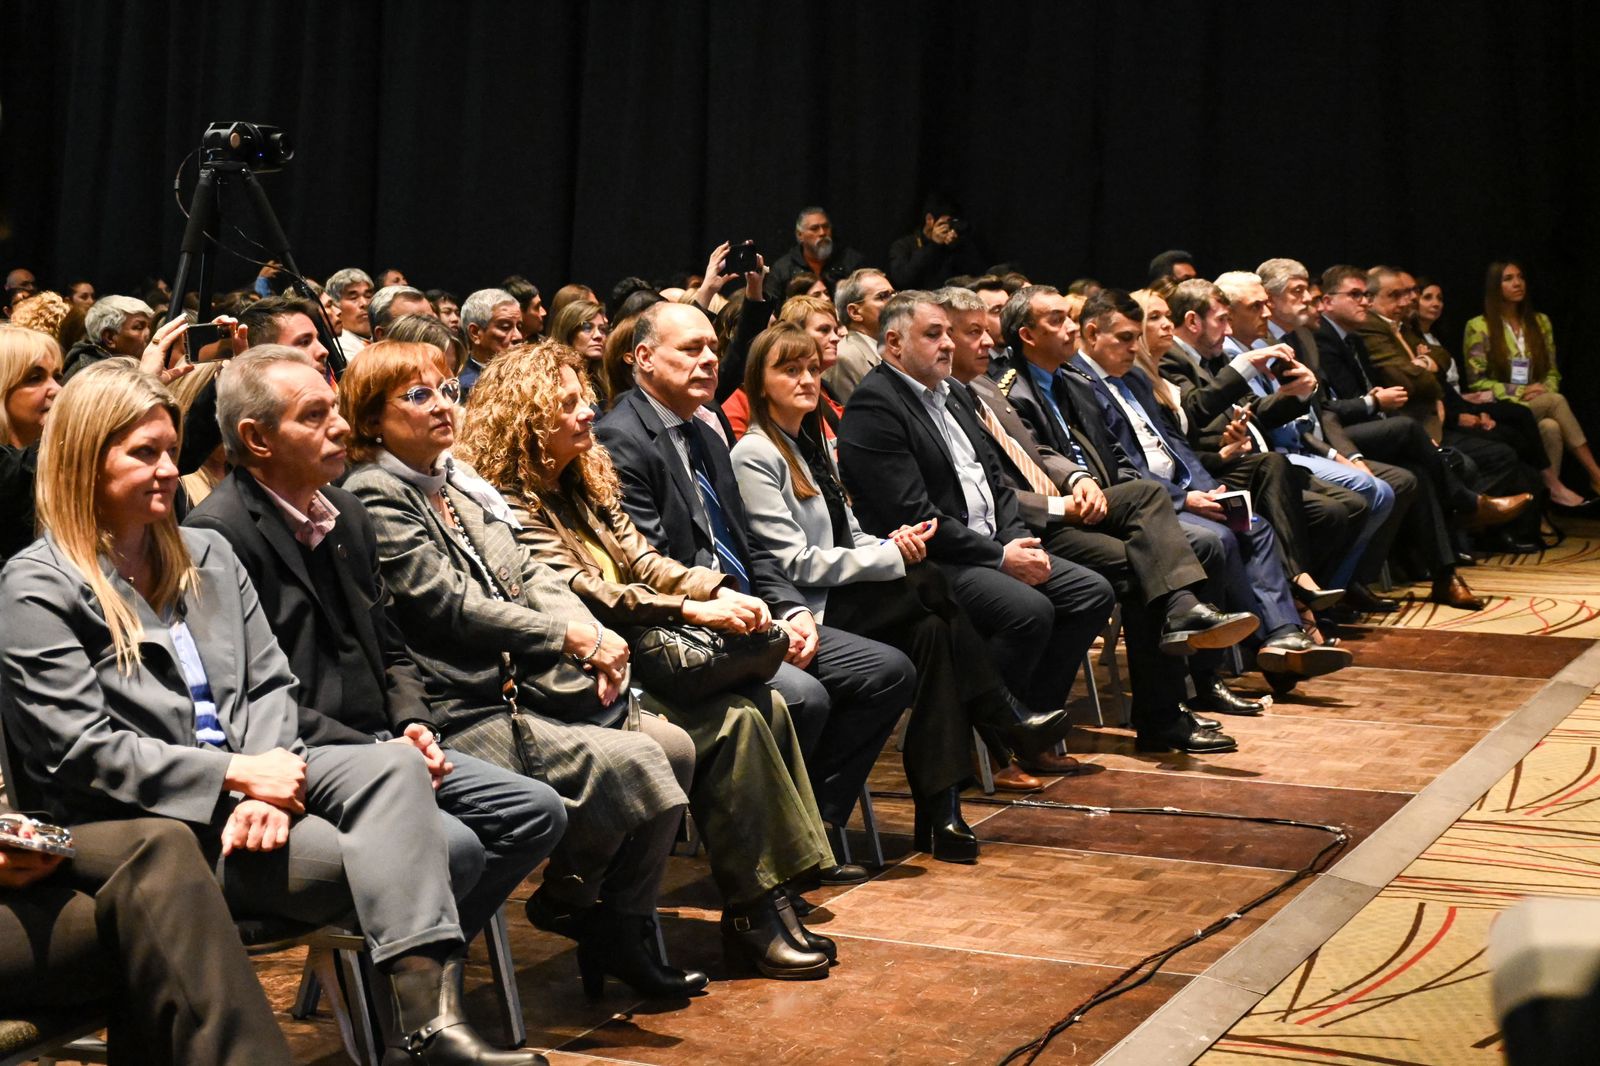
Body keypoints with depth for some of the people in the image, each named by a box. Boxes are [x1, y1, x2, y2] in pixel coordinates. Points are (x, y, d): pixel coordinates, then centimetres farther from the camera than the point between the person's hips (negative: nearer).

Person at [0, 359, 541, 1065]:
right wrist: (239, 775, -16)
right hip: (146, 821, -6)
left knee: (396, 766, -24)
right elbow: (83, 753, -12)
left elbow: (270, 685, 12)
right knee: (369, 859, -27)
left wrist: (266, 780, -10)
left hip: (248, 775, 6)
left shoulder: (207, 555, 17)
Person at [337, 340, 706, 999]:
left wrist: (592, 639, -5)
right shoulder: (374, 498, -8)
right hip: (463, 716, -9)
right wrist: (570, 637, -11)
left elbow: (528, 575, 15)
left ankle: (620, 932, 5)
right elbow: (451, 606, -15)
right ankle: (568, 903, 3)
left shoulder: (457, 483, 19)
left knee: (672, 746, -5)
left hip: (522, 689, 9)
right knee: (630, 764, -22)